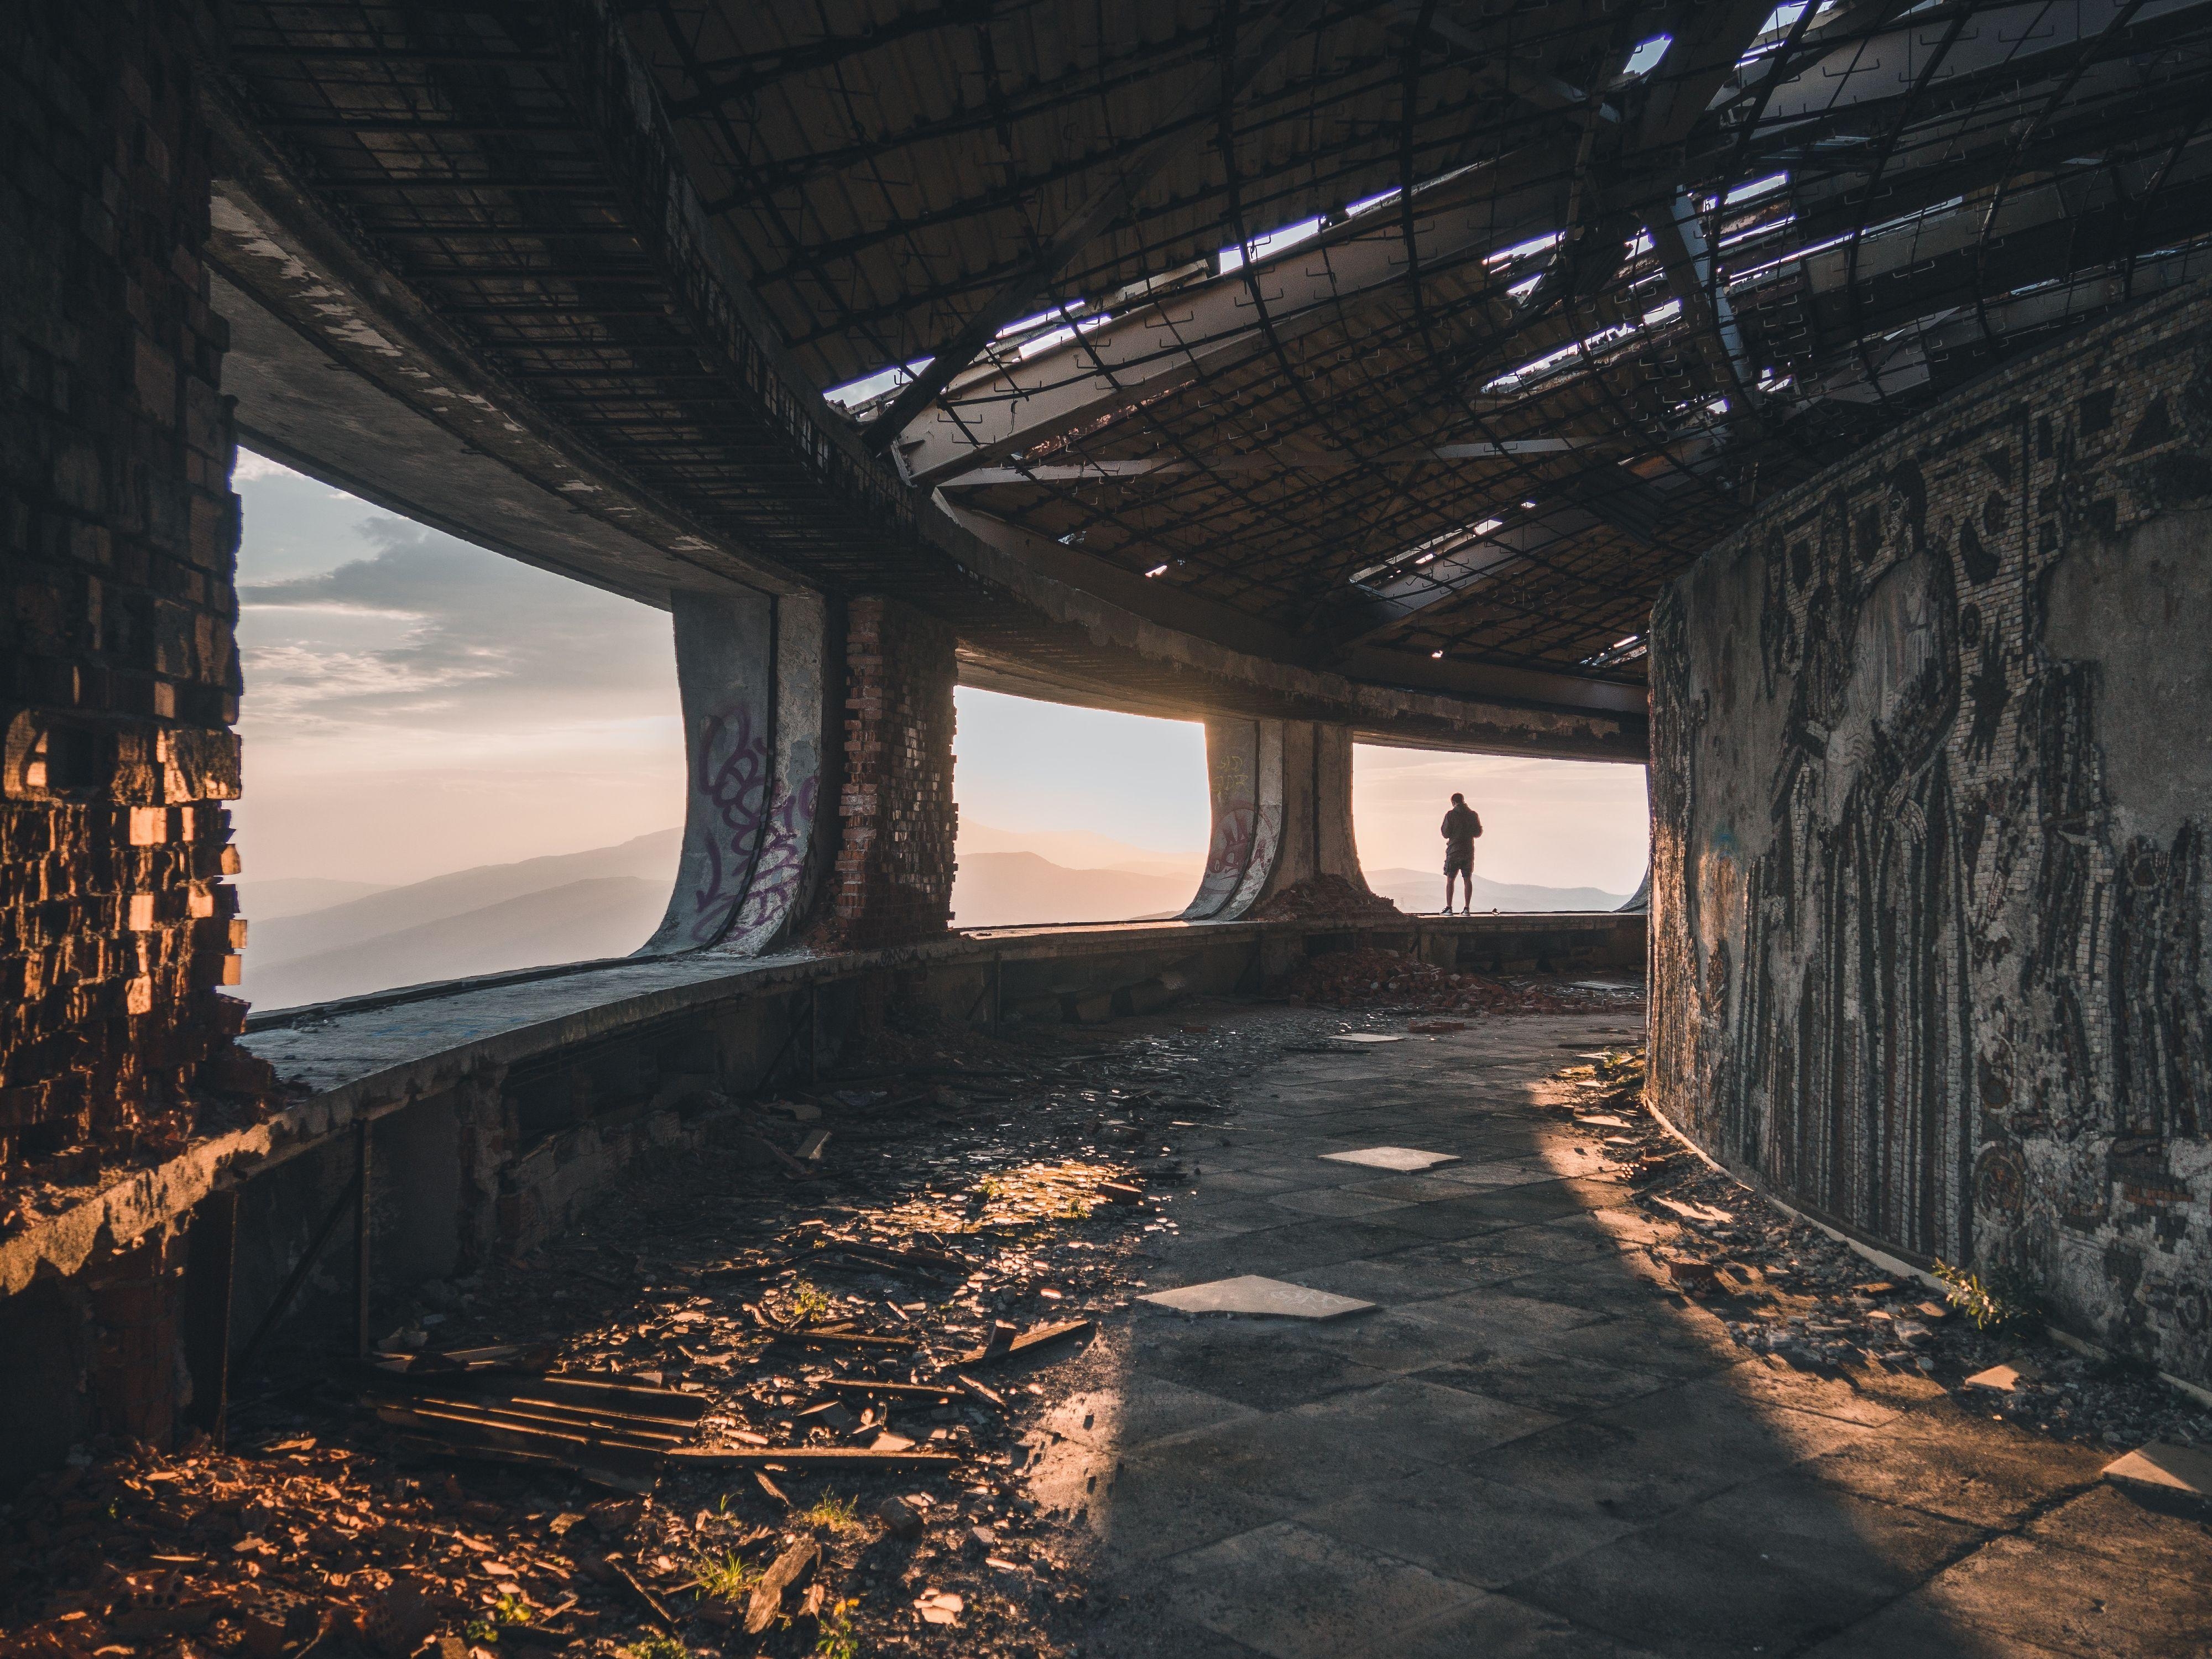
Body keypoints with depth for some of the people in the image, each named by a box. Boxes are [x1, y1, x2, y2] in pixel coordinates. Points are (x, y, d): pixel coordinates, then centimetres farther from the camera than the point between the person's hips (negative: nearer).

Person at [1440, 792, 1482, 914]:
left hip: (1454, 850, -3)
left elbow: (1446, 834, -8)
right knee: (1468, 879, 8)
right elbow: (1478, 832, 7)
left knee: (1450, 879, 3)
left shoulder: (1450, 815, -8)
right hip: (1469, 851, 3)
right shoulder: (1473, 815, 2)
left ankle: (1448, 908, -2)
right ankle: (1467, 908, 5)